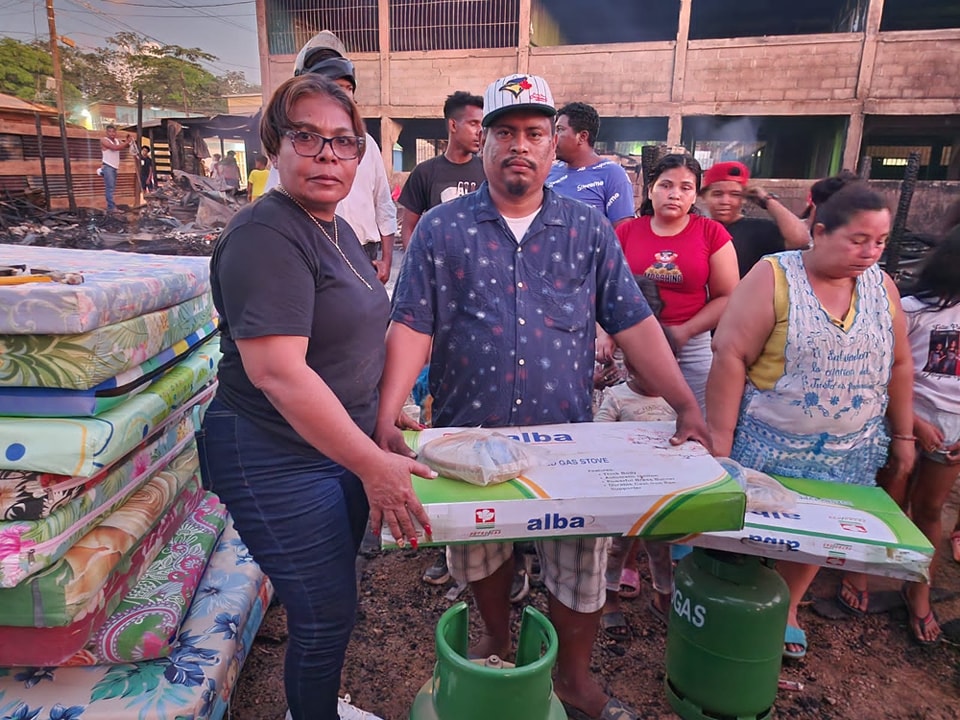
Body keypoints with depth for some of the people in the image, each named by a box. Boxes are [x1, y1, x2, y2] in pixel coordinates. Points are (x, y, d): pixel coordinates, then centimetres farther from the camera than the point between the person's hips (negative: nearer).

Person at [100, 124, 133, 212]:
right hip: (107, 167, -7)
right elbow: (114, 147, -20)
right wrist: (127, 142, -18)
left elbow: (126, 146, 3)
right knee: (110, 187, -15)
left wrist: (127, 141, -18)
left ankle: (110, 207, 12)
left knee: (112, 188, 8)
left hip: (115, 167, 7)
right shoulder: (104, 140, -6)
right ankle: (112, 207, -21)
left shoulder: (117, 141, 14)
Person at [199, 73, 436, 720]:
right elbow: (277, 371, -29)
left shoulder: (336, 229, 9)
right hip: (280, 463, -9)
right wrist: (373, 465, -27)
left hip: (345, 445, 9)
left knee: (332, 602, 24)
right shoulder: (267, 235, -20)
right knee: (326, 615, 4)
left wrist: (388, 408, 13)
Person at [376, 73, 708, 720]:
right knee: (481, 555, 18)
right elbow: (413, 327, -6)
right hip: (469, 436, 0)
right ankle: (498, 645, 47)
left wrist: (687, 407, -8)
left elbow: (634, 324, 1)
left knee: (580, 567, 9)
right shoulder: (441, 229, 0)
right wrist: (387, 418, -18)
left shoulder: (588, 229, 4)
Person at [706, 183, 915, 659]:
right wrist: (719, 440, -20)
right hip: (768, 447, -4)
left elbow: (899, 365, 12)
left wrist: (903, 435, 14)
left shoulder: (881, 285, 3)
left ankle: (787, 608, 39)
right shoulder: (773, 277, -13)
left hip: (848, 453, 5)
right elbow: (730, 358, -18)